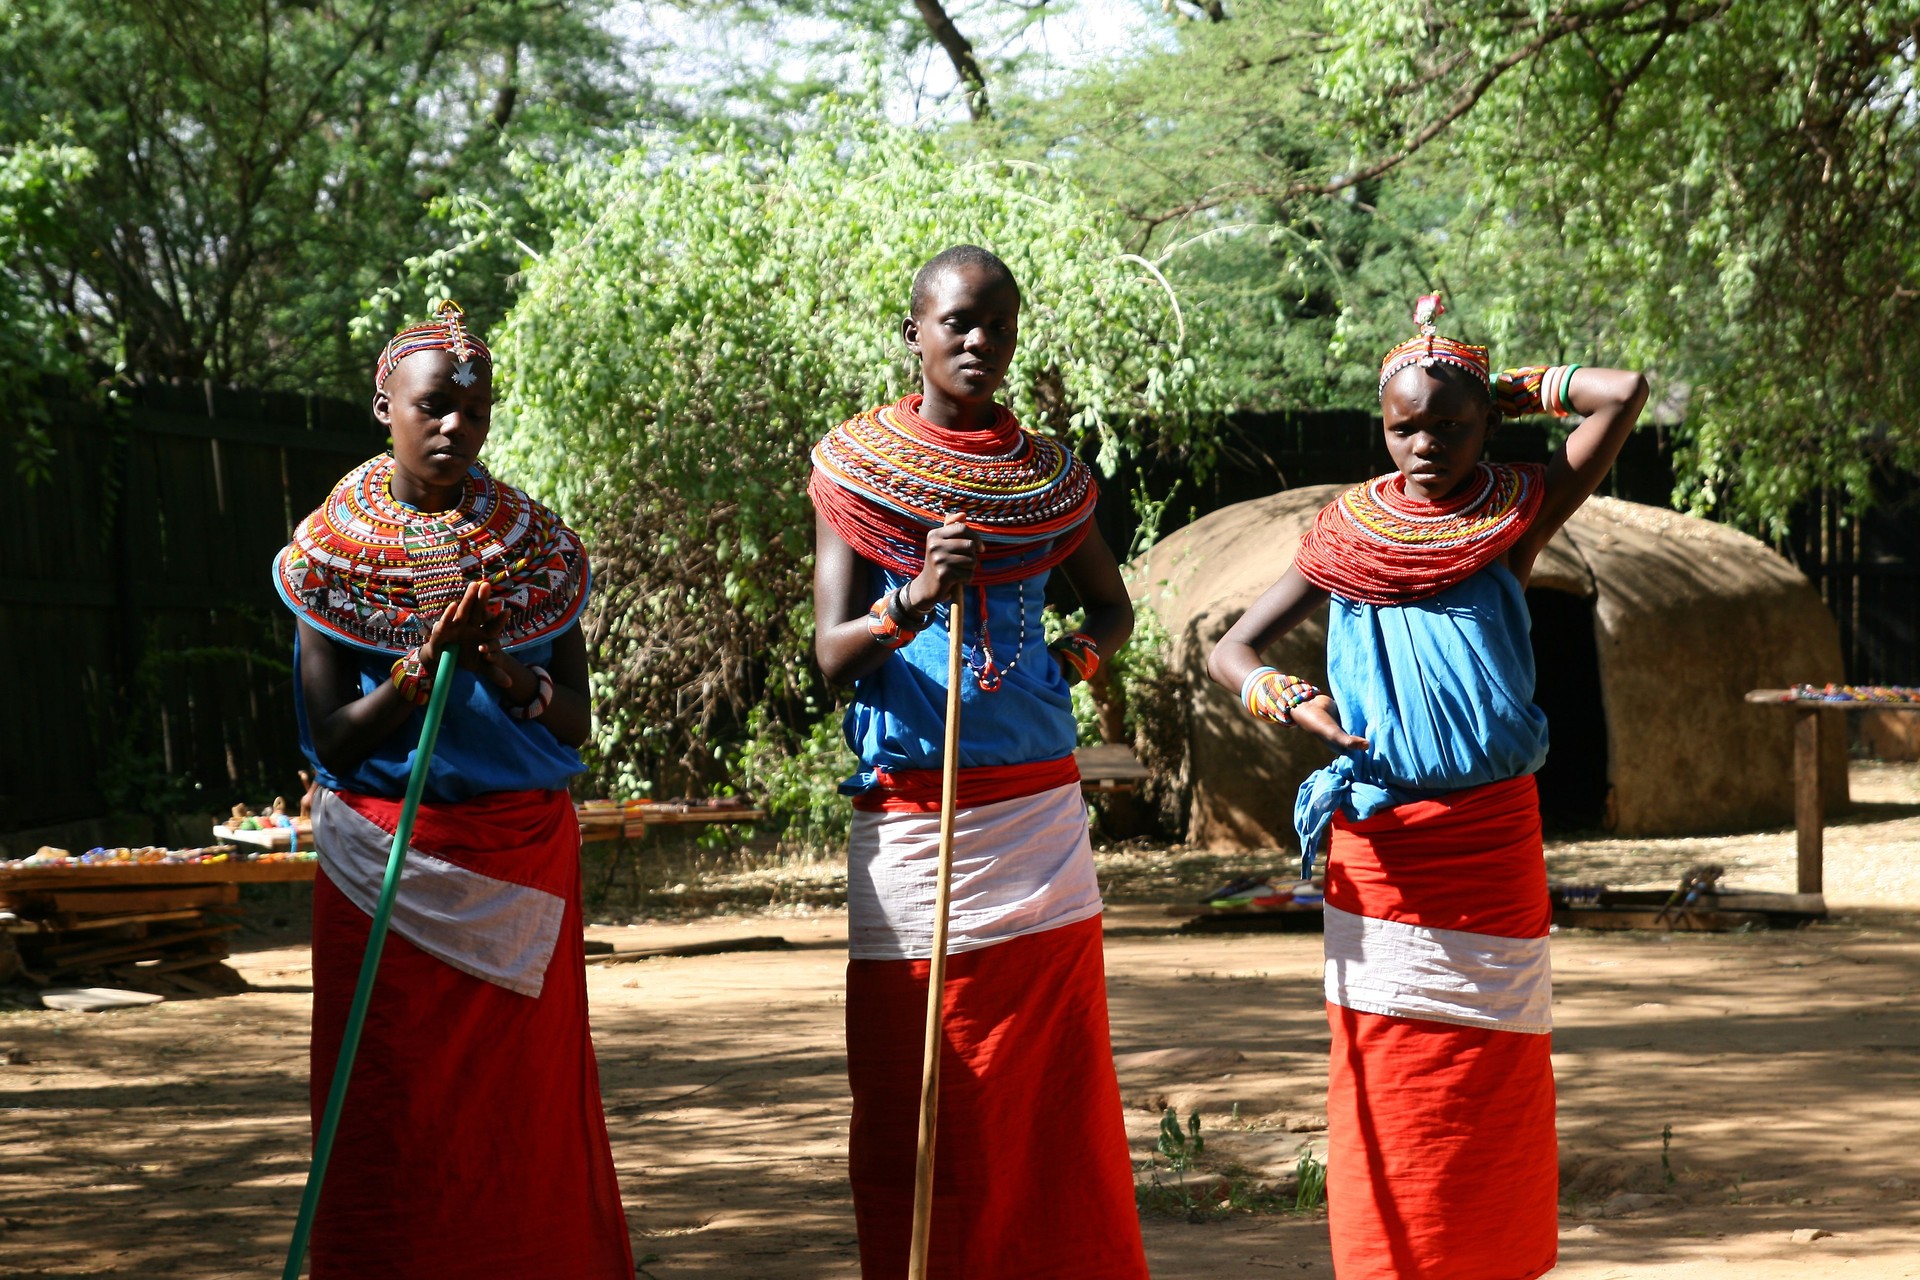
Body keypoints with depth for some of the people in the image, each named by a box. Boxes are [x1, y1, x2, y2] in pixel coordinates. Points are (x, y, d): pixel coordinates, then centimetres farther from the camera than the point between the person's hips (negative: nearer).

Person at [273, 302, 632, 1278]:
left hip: (522, 860, 2)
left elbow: (574, 724, 3)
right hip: (385, 865, -2)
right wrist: (427, 660, -18)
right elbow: (331, 738, -5)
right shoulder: (336, 547, -1)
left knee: (524, 1112, 3)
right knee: (395, 1115, 0)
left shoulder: (532, 541, 5)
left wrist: (494, 661, -15)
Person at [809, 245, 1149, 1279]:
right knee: (914, 1106, -2)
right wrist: (916, 600, -24)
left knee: (1055, 1095, 4)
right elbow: (831, 653, -5)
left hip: (1040, 813, 3)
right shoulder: (856, 467, 1)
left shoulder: (1046, 475, 9)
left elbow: (1113, 609, 23)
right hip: (908, 817, -3)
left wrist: (1076, 655, 1)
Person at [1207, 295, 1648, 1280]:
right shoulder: (1348, 535, 6)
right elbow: (1229, 654, 9)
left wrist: (1511, 389, 3)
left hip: (1491, 837, -1)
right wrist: (1292, 701, -10)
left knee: (1491, 1084, 2)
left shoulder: (1514, 517, 2)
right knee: (1385, 1083, 0)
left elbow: (1624, 394, -9)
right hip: (1377, 843, 1)